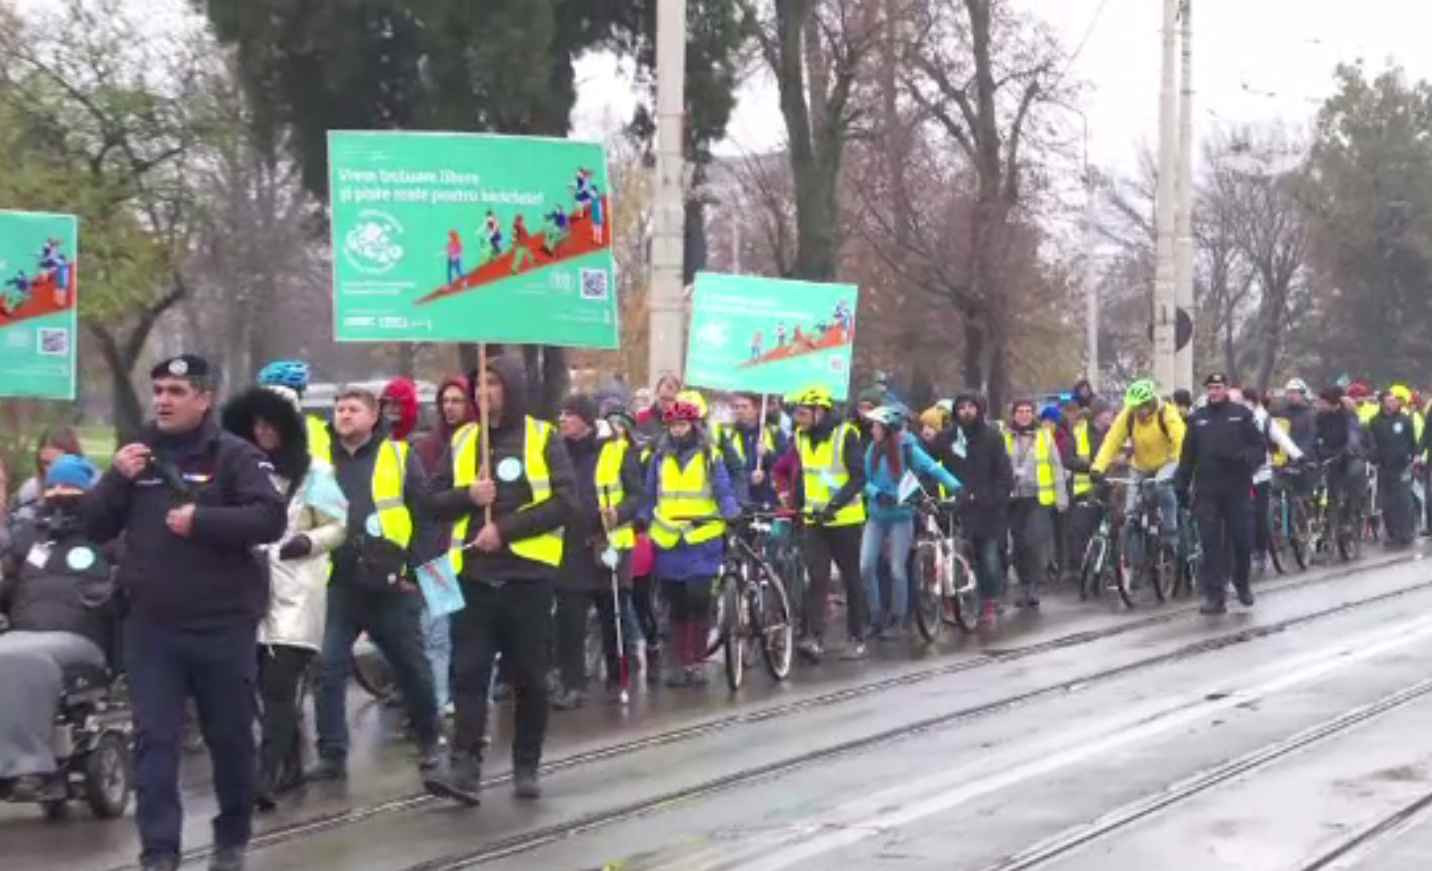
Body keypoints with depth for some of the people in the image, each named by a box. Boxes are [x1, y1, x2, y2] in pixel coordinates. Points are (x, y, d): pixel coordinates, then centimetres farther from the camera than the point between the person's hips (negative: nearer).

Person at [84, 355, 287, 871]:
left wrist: (201, 520, -24)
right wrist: (117, 478, -7)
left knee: (230, 738, 8)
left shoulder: (235, 455, -3)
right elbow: (96, 528, 10)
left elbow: (270, 519, -15)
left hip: (222, 625, -3)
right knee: (154, 740, -1)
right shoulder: (138, 454, 12)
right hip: (149, 626, 3)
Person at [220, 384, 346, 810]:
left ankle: (267, 776, -18)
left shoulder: (313, 473, -1)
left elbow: (337, 528, 0)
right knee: (270, 686, 9)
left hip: (296, 592, -5)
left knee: (278, 686, -12)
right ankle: (291, 763, 25)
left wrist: (308, 542, -18)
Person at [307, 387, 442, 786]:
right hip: (341, 585, 2)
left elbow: (426, 515, 0)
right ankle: (331, 754, 1)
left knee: (412, 667, 9)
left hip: (392, 585, -2)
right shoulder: (321, 461, 8)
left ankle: (429, 740, 28)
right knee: (329, 668, -5)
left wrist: (417, 568, -7)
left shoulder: (399, 456, 1)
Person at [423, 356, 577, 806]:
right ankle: (465, 767, -9)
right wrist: (468, 496, -9)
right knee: (468, 673, -5)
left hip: (527, 573, -3)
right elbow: (434, 501, 12)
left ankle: (527, 768, 16)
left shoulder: (542, 438, 0)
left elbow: (565, 501, -8)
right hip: (474, 574, 3)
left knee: (528, 677, 6)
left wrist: (506, 528, -15)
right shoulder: (461, 440, 11)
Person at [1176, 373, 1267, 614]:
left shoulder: (1241, 414, 5)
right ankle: (1213, 595, -1)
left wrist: (1245, 458, -18)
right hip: (1207, 490, 1)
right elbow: (1187, 455, 13)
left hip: (1237, 488, -1)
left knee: (1241, 538, 2)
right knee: (1211, 542, -3)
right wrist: (1181, 486, 7)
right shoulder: (1197, 418, 11)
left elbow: (1260, 447, 3)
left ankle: (1242, 583, 26)